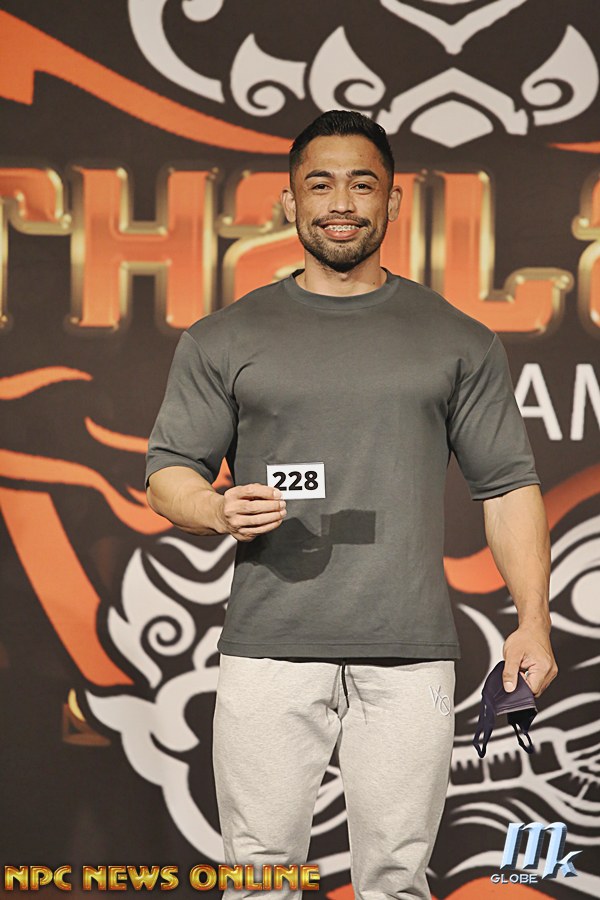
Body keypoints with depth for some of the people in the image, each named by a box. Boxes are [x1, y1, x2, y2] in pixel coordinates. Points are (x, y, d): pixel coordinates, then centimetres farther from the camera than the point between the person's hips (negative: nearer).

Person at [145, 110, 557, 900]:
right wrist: (221, 512, -13)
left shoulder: (460, 343, 12)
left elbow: (508, 486, 11)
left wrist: (533, 622, -1)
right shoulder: (226, 340, 11)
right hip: (269, 652, 0)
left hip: (409, 657, 0)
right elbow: (168, 474, 10)